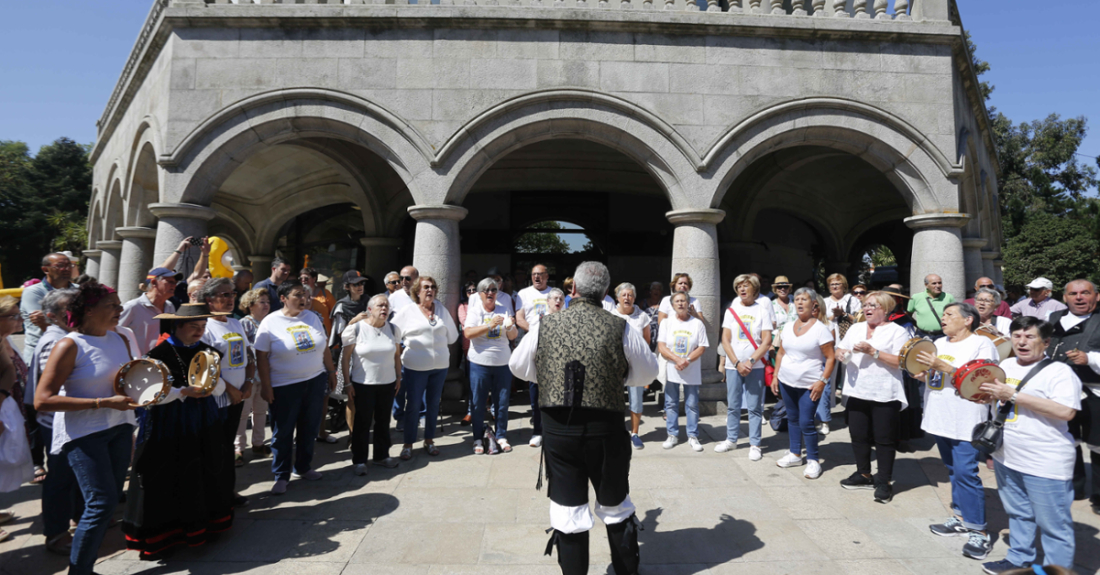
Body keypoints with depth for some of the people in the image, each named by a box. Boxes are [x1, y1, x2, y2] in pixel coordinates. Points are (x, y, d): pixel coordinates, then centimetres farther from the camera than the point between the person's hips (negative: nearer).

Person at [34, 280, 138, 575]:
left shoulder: (119, 340, 6)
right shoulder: (70, 345, -14)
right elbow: (42, 400, -17)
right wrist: (103, 402, -23)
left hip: (119, 428, 7)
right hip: (83, 434, -7)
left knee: (110, 502, 13)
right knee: (101, 504, -8)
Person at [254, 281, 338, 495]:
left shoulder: (312, 318, 6)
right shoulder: (271, 322, -8)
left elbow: (324, 349, 11)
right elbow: (262, 356, -9)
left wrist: (331, 372, 10)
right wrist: (266, 386, -11)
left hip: (315, 381, 4)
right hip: (285, 386, -4)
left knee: (309, 428, 14)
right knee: (283, 431, 6)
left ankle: (303, 467, 31)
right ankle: (281, 475, 21)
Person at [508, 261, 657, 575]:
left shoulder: (544, 325, -5)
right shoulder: (621, 329, -9)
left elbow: (518, 367, 9)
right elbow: (647, 373, 4)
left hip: (557, 429, 0)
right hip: (606, 430, 0)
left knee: (567, 510, 14)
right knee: (616, 508, 21)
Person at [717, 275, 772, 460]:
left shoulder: (762, 310, 0)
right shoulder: (731, 310, 6)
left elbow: (767, 341, -5)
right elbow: (725, 340, 2)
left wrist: (750, 361, -14)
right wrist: (737, 363, -9)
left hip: (755, 366, -2)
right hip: (733, 366, 2)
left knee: (754, 407, 2)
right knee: (732, 406, 9)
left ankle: (755, 444, 13)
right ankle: (731, 439, 24)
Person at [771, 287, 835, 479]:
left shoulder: (820, 328, -10)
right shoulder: (789, 327, 7)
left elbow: (830, 358, -10)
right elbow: (780, 353, 13)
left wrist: (822, 381, -18)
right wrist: (775, 376, 8)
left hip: (809, 385, -5)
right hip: (786, 382, 6)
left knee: (806, 423, -5)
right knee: (793, 419, 15)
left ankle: (813, 460, 12)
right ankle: (795, 454, 29)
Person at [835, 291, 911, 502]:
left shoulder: (897, 331, -5)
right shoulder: (855, 328, 14)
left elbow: (900, 362, -15)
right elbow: (840, 350, 15)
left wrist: (872, 352, -21)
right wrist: (841, 353, -7)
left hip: (885, 395, -6)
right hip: (857, 391, 6)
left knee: (884, 439, 3)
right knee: (858, 435, 12)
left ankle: (884, 482, 14)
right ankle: (864, 475, 28)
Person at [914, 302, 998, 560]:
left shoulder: (981, 343, -8)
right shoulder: (939, 343, 14)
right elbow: (928, 376, 20)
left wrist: (945, 366, -23)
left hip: (966, 422, -7)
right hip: (940, 419, 7)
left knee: (965, 473, -8)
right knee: (953, 470, 16)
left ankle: (978, 532, 2)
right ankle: (961, 518, 27)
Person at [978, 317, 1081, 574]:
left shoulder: (1059, 371, -13)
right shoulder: (1006, 365, 9)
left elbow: (1066, 411, -26)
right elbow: (994, 396, 25)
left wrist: (1014, 395, -26)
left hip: (1045, 465, -7)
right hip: (1006, 458, 7)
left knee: (1053, 525, 3)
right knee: (1018, 515, 22)